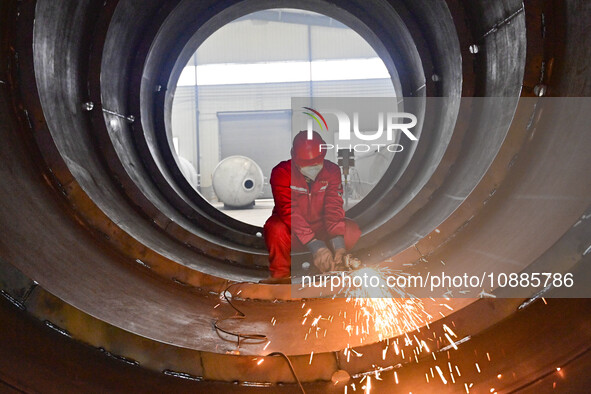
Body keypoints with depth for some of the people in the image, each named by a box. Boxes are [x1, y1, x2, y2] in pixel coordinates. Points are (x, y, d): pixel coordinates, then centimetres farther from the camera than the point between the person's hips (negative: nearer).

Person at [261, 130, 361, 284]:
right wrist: (314, 244, -41)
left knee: (352, 231, -22)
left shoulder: (332, 170, -7)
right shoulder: (282, 173, -18)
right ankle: (281, 274, -11)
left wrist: (337, 239, -35)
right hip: (294, 233, -3)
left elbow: (334, 206, -17)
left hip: (321, 228, 3)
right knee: (276, 229, -36)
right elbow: (289, 210, -29)